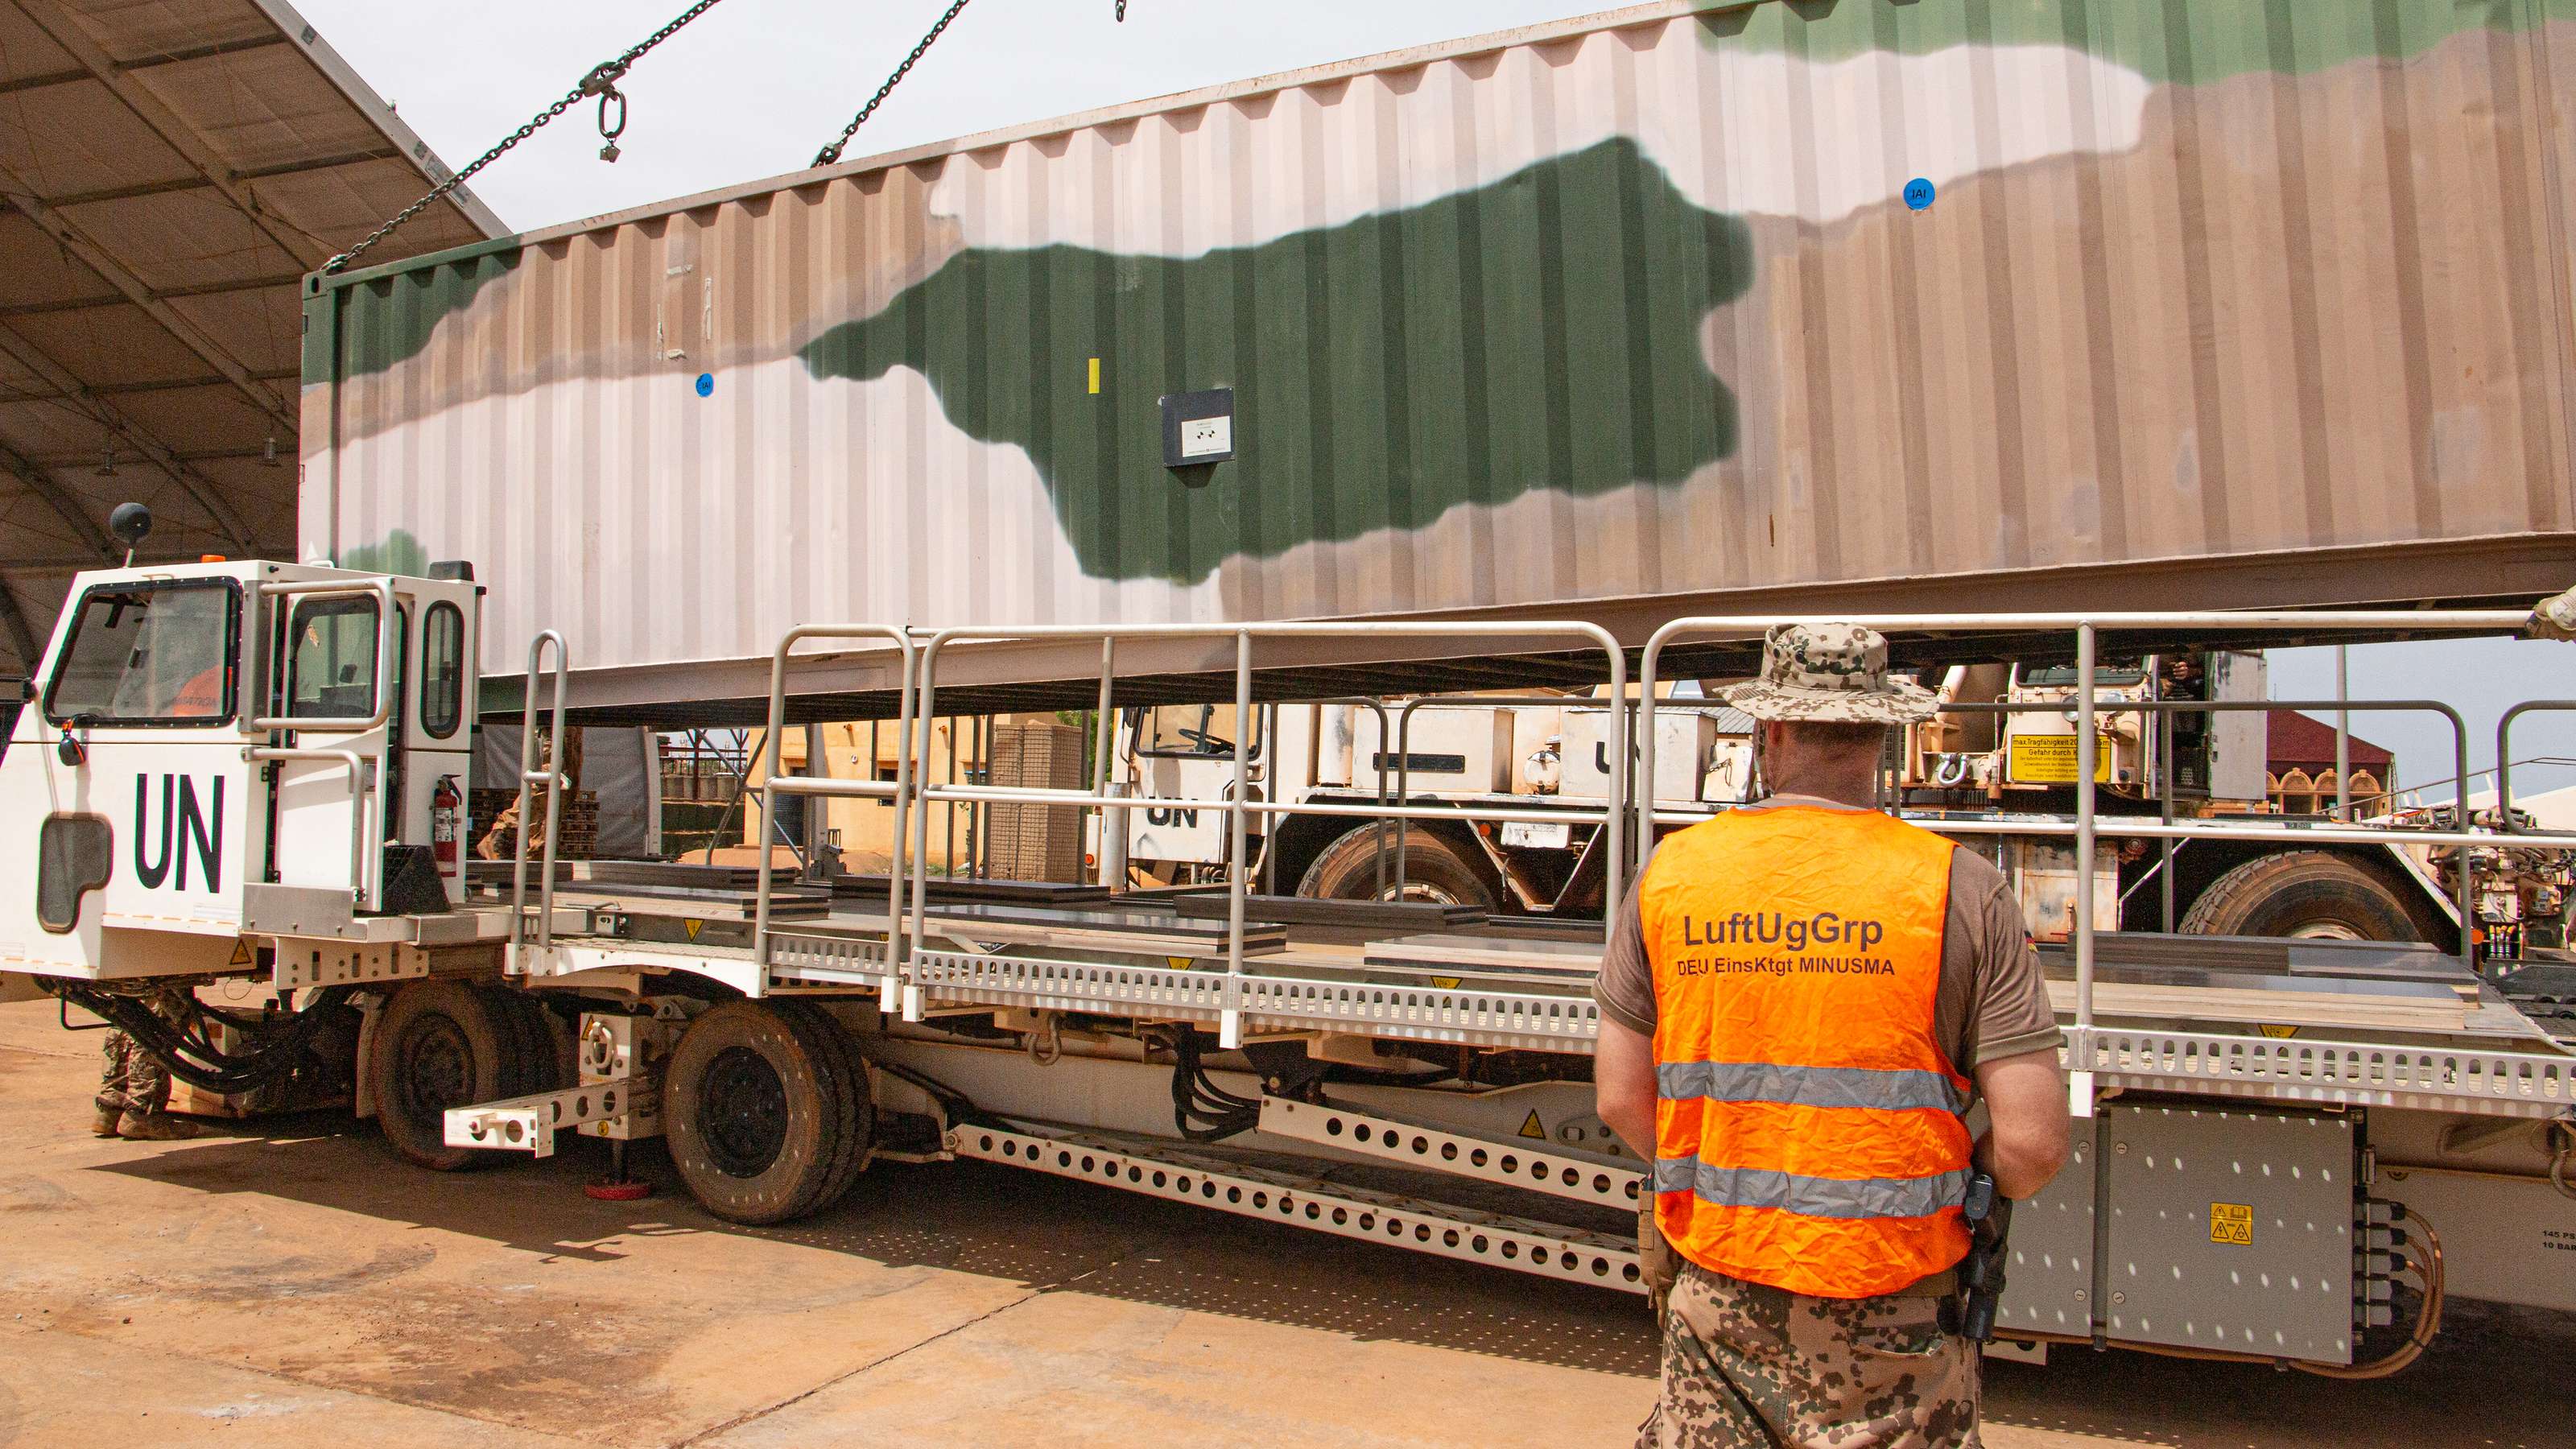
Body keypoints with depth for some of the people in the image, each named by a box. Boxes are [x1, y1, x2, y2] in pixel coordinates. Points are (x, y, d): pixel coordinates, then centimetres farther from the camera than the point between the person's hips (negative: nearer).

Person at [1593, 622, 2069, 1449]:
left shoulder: (1670, 875, -4)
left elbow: (1621, 1100, 1)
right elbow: (2032, 1144, -12)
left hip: (1717, 1292, 2)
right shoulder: (1960, 890, -10)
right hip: (1890, 1310, -1)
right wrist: (1958, 1190, 9)